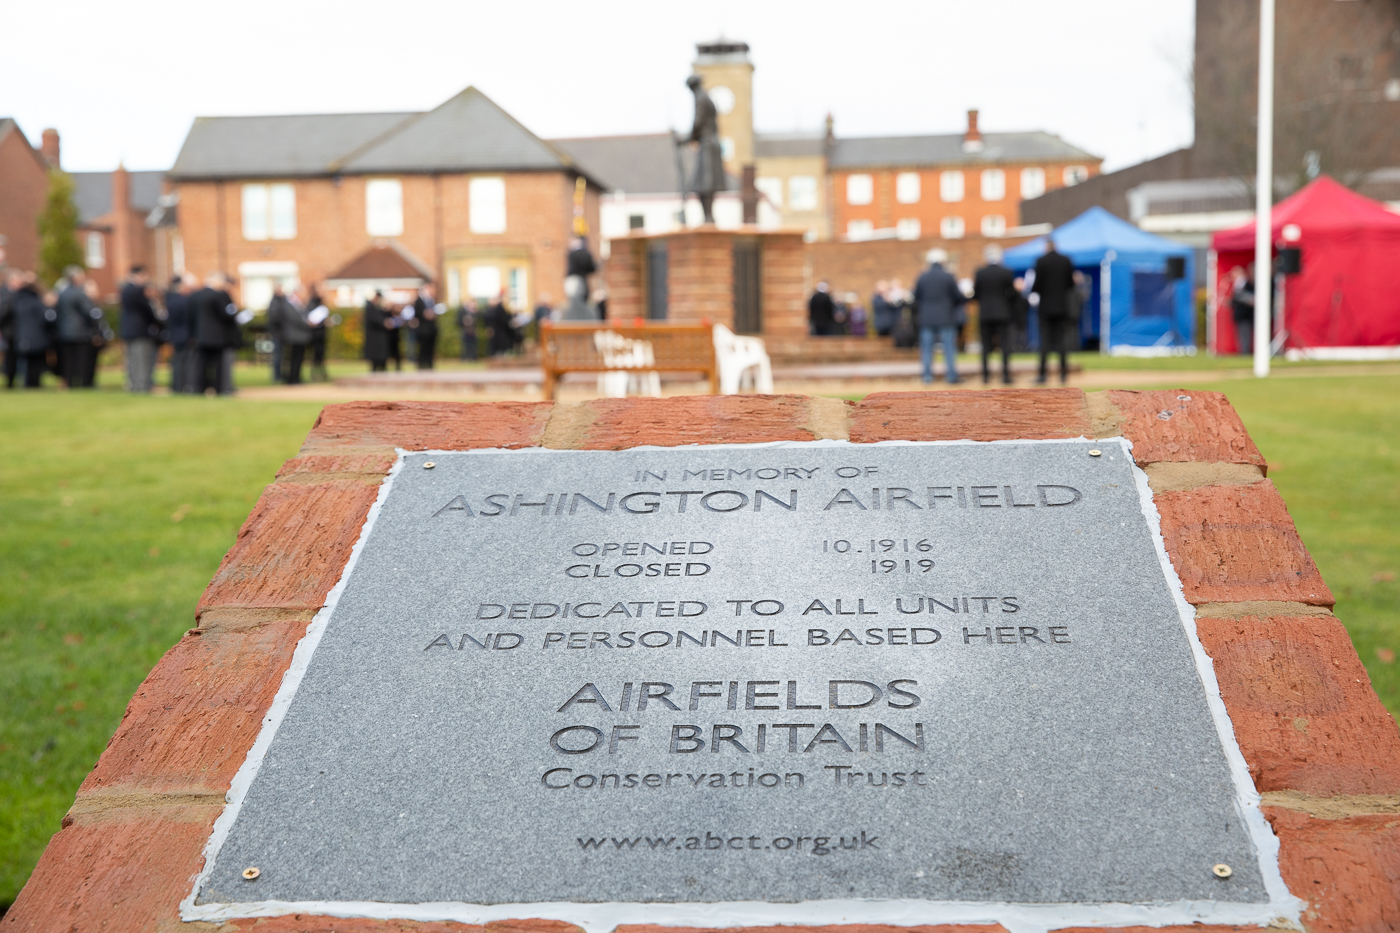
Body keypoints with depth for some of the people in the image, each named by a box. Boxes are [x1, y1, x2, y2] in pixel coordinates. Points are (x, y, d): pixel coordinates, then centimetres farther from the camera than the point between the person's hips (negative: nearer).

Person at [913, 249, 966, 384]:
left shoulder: (922, 277, 1)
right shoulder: (948, 276, -6)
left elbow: (916, 298, 8)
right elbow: (958, 296, -2)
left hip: (926, 318, 2)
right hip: (946, 318, -2)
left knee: (927, 349, 7)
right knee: (949, 348, 2)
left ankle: (927, 376, 3)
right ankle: (952, 377, 0)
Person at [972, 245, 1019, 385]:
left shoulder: (979, 273, 0)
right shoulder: (1006, 272, -6)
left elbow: (975, 295, 2)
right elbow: (1011, 293, -5)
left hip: (984, 314, 2)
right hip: (1003, 314, -2)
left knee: (986, 346, 7)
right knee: (1004, 344, 0)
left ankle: (985, 375, 5)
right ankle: (1005, 375, -7)